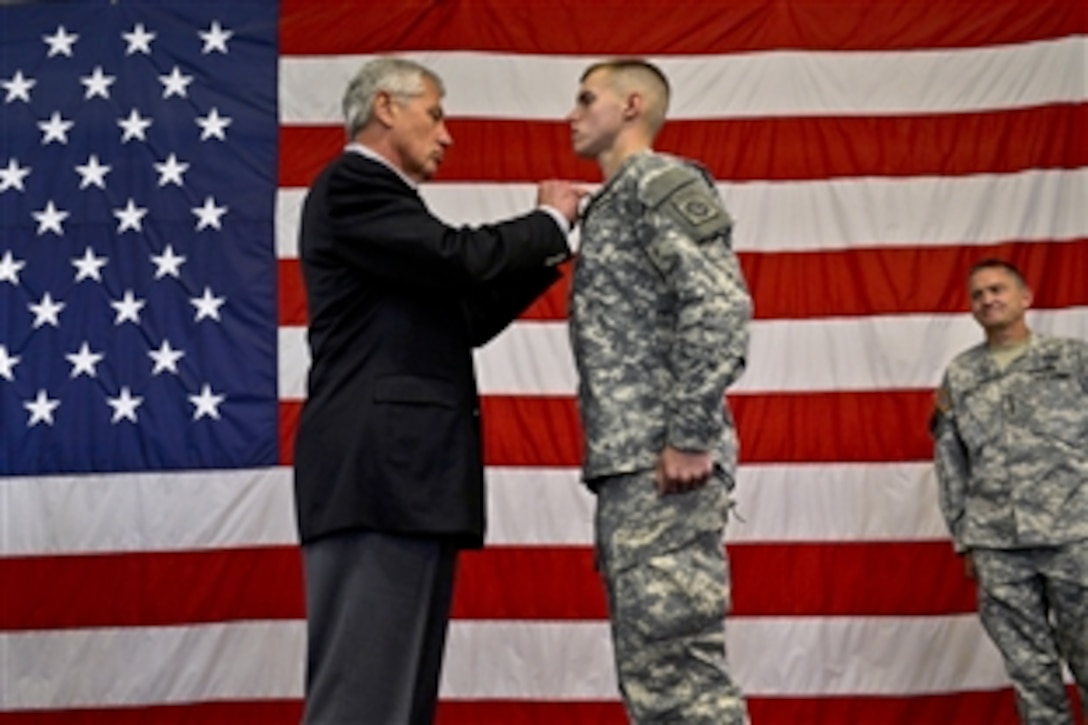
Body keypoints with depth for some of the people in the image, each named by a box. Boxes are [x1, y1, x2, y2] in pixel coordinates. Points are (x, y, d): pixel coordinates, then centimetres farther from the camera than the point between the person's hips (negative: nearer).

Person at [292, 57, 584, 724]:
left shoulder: (379, 197, 25)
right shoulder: (351, 187, -5)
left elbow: (467, 316, 25)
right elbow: (460, 258, -18)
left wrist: (548, 248, 17)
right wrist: (551, 222, -1)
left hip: (405, 472, 10)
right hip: (379, 470, -10)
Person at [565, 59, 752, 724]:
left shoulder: (660, 181, -5)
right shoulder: (614, 202, 24)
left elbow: (720, 306, -18)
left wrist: (689, 438, -21)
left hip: (662, 465, -10)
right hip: (628, 466, 10)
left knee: (676, 664, -11)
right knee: (653, 668, 10)